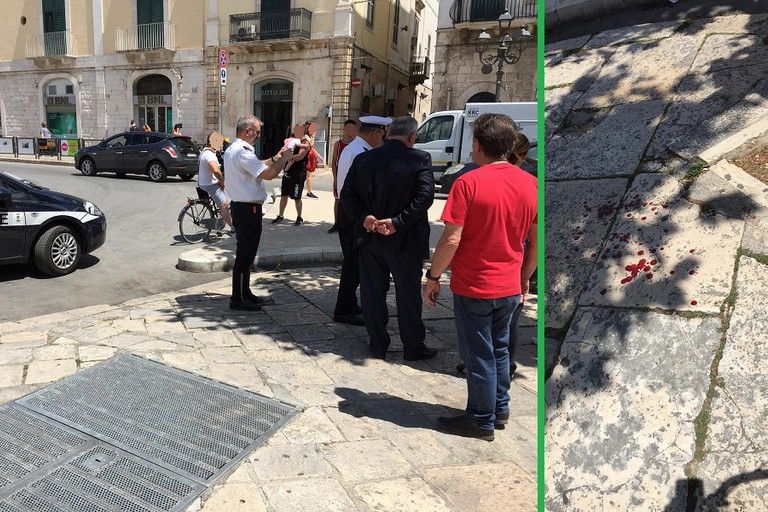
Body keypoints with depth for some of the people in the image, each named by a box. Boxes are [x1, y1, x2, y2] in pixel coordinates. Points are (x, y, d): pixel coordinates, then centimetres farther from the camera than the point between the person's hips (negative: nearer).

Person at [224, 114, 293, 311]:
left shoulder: (231, 149, 14)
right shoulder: (243, 151, -19)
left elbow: (256, 168, 22)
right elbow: (268, 174, -25)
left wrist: (274, 159, 16)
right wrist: (284, 159, -11)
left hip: (239, 206, 11)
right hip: (249, 208, -11)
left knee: (245, 253, 18)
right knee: (245, 254, -3)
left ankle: (244, 293, 29)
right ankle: (238, 299, 6)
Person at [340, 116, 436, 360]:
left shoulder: (363, 159, 2)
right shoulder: (420, 158, -9)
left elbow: (347, 195, -2)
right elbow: (425, 195, -20)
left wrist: (363, 218, -10)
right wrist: (398, 222, -19)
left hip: (370, 238, 3)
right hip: (405, 240, -3)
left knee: (373, 293, 13)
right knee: (408, 295, 10)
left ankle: (378, 345, 23)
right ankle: (413, 347, 22)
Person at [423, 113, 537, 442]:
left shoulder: (469, 183, -16)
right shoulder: (529, 183, 0)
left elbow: (451, 239, -19)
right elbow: (535, 241, 6)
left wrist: (433, 277, -7)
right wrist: (524, 277, 18)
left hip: (473, 287, -5)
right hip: (510, 287, 6)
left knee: (478, 356, 9)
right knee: (499, 349, 23)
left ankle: (481, 421, 23)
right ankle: (500, 409, 36)